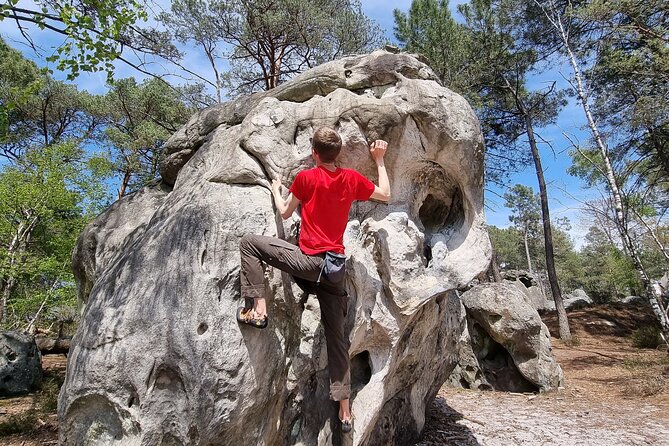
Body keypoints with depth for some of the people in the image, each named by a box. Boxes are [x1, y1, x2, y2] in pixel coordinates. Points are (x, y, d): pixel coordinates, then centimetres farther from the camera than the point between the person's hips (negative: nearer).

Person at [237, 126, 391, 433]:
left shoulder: (306, 177, -3)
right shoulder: (352, 178, 7)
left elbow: (285, 213, 10)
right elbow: (385, 194, 20)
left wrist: (276, 189, 29)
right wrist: (379, 160, 28)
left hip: (309, 260, -5)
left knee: (249, 242, 8)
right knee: (336, 335, 12)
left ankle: (258, 308, -3)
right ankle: (344, 410, 17)